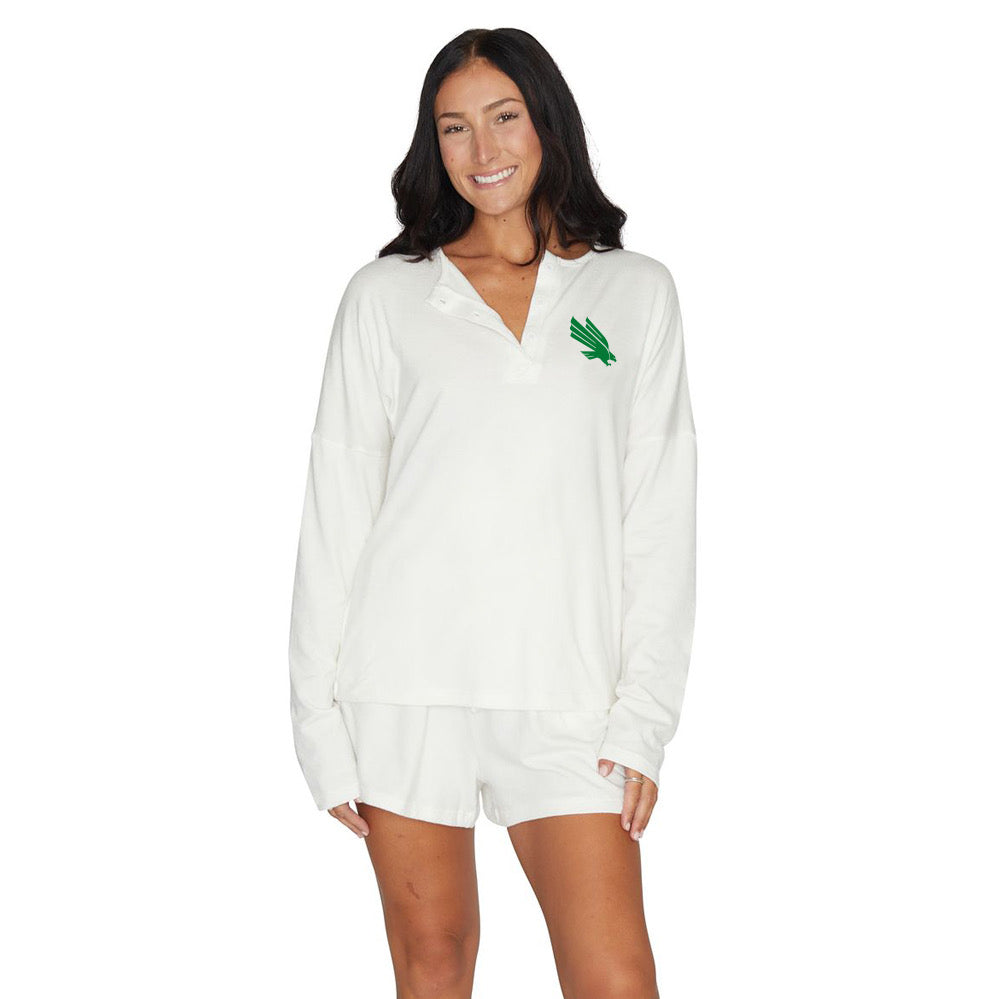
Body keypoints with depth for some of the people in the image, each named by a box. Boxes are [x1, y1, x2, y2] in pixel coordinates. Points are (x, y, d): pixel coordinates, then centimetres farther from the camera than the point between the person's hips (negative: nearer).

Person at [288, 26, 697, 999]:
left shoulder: (636, 292, 9)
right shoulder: (386, 295, 8)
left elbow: (661, 518, 6)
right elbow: (335, 509, 7)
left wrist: (645, 715, -3)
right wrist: (319, 718, 1)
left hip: (564, 690, 0)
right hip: (406, 681, 0)